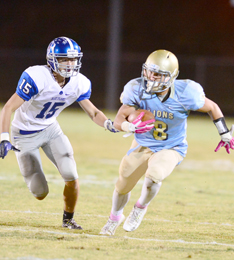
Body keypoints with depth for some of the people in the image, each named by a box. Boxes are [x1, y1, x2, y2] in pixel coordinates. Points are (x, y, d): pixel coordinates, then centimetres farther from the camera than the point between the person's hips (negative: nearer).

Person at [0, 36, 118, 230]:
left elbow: (93, 112, 0)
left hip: (51, 129, 4)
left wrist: (108, 123, -22)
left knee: (72, 178, -13)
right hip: (25, 134, -4)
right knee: (40, 193, -4)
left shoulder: (79, 83, -12)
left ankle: (68, 219, 16)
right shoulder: (37, 78, -30)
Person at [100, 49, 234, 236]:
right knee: (123, 184, 10)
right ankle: (115, 217, 45)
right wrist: (130, 127, -47)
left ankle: (141, 207, 3)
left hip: (171, 149, -2)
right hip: (143, 145, 3)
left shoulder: (184, 93, -26)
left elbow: (212, 108, -8)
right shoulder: (138, 90, -23)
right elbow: (119, 120, -23)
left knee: (154, 174, -31)